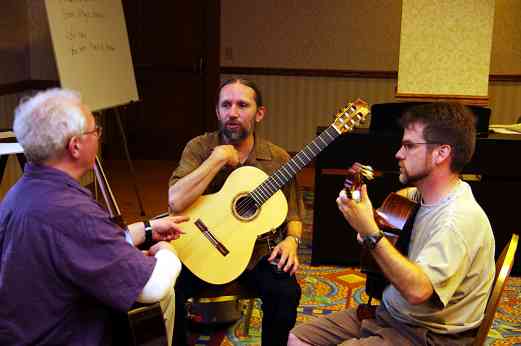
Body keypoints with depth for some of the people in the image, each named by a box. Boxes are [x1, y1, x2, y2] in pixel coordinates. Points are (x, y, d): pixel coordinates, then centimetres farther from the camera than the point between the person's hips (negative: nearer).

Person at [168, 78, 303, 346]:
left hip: (258, 253, 1)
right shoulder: (199, 148, -5)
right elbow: (175, 202, -21)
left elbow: (292, 213, 11)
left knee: (286, 292, -26)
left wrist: (291, 240, -10)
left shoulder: (277, 159, 1)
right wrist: (218, 158, -20)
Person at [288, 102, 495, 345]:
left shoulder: (460, 218, -25)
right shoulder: (424, 194, 2)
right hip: (388, 312, 8)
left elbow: (416, 289, -34)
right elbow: (402, 195, 28)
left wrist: (370, 233, -34)